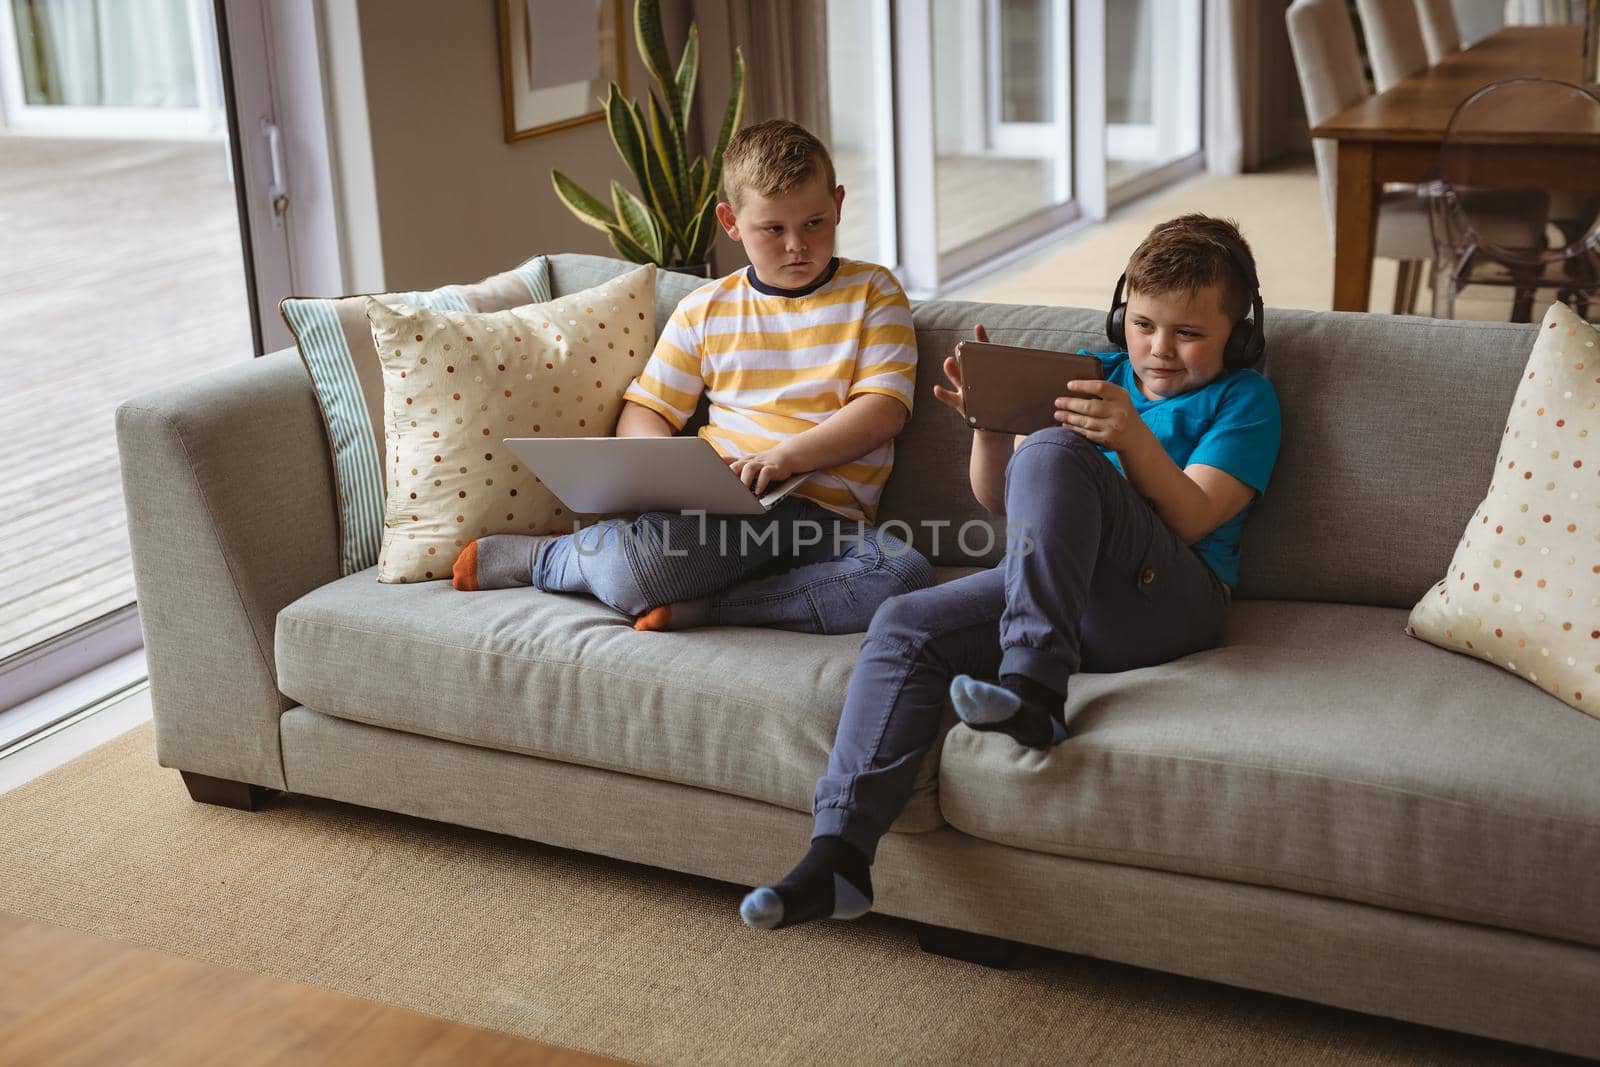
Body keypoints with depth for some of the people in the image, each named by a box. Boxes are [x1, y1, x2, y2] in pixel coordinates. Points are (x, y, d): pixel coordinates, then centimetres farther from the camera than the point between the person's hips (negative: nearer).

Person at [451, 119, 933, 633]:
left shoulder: (873, 292, 10)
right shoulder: (705, 310, 15)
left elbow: (885, 409, -1)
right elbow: (645, 411, 16)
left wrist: (788, 456, -16)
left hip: (828, 514, 1)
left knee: (906, 576, -34)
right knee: (628, 571, -34)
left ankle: (696, 607, -24)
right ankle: (525, 556, 3)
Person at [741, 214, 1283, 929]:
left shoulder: (1243, 399, 11)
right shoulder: (1092, 374, 24)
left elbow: (1192, 518, -6)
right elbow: (998, 501, 17)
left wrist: (1133, 436, -22)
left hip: (1166, 598, -5)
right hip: (1047, 586, 5)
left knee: (1053, 454, -29)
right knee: (904, 627, -19)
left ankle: (1034, 689, -40)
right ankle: (839, 857, -26)